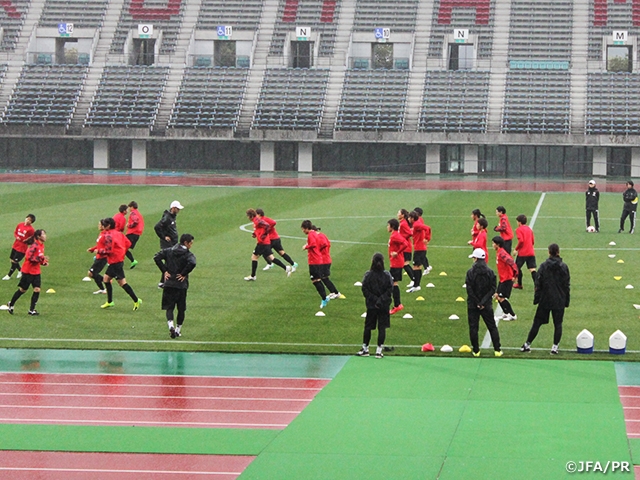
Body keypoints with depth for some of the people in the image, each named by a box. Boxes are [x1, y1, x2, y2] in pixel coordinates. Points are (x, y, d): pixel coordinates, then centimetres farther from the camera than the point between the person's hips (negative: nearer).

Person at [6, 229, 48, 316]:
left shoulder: (42, 245, 7)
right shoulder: (34, 245, -21)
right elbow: (28, 257, -28)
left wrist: (44, 262, 0)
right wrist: (41, 259, -29)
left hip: (36, 272, 7)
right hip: (28, 271, -7)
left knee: (37, 290, -3)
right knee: (23, 290, 5)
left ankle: (32, 310, 4)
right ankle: (11, 305, 25)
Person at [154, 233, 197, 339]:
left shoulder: (169, 251, 6)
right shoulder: (188, 255, -7)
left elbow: (156, 257, -3)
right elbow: (192, 263, -28)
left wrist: (164, 271, 1)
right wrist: (184, 274, -12)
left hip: (169, 284, 2)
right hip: (181, 285, -2)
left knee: (169, 307, 4)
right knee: (181, 309, 13)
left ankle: (170, 325, -21)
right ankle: (178, 330, 17)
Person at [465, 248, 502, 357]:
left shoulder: (470, 272, -10)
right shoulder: (490, 272, -2)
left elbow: (469, 290, -13)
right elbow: (493, 289, -7)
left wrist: (477, 302, -9)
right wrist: (484, 301, -9)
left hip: (473, 304, -2)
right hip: (486, 305, 2)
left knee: (473, 327, 6)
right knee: (492, 327, 10)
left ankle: (476, 350, 7)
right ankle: (497, 350, 8)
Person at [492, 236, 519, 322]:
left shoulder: (501, 253, -20)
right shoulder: (498, 253, 11)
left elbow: (511, 262, -30)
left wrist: (515, 275, -29)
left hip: (507, 279, -10)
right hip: (502, 279, 10)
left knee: (501, 298, -7)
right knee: (497, 296, 13)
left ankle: (512, 315, 3)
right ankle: (507, 313, 25)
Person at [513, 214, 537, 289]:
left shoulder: (519, 229, -6)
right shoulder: (529, 229, 13)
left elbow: (521, 240, -19)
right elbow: (533, 241, 15)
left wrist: (516, 249, -8)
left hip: (522, 252, -5)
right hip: (531, 252, 5)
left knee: (517, 267, 15)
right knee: (533, 269, -1)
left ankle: (519, 284, 22)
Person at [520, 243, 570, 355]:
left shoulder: (544, 266, -6)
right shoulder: (564, 267, -3)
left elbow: (538, 284, -5)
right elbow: (567, 285, 1)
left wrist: (536, 298, 2)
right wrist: (567, 301, 8)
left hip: (545, 300, 0)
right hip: (559, 301, 0)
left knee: (537, 322, 7)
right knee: (558, 324, 7)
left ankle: (527, 344, 12)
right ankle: (555, 347, 3)